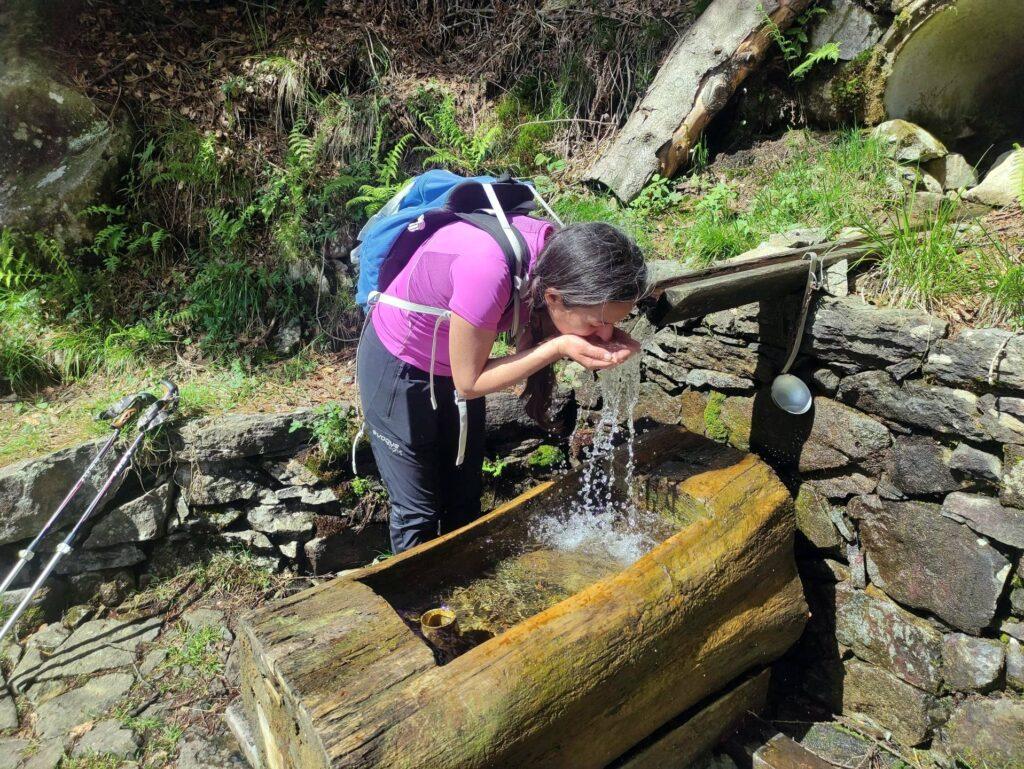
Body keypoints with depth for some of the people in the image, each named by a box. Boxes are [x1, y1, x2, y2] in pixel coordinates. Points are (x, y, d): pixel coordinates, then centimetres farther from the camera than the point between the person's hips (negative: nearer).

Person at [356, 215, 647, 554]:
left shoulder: (559, 257, -21)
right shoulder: (488, 270, -40)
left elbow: (527, 346, -6)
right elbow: (469, 382, -26)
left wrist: (601, 340, -24)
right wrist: (559, 347, -32)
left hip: (456, 366, 6)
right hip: (399, 370, -6)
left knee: (465, 500, 18)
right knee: (418, 512, 6)